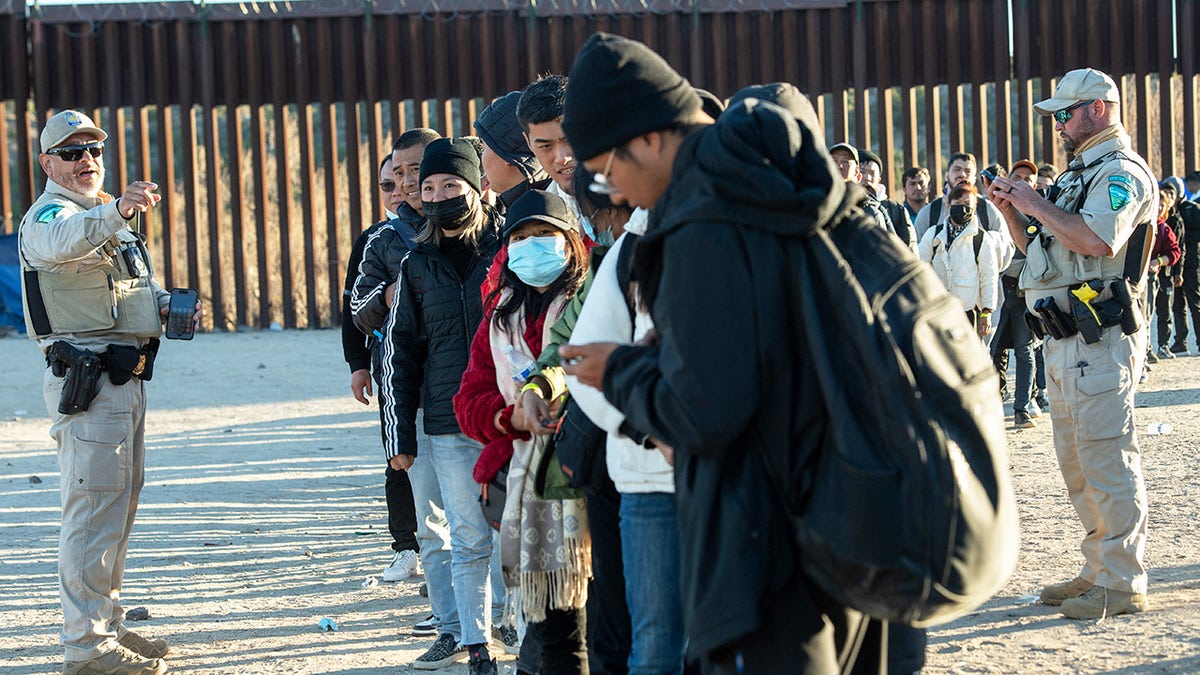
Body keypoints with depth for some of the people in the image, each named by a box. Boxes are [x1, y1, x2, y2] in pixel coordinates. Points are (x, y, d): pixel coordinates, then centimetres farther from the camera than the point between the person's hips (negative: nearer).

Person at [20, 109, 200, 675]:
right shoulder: (49, 214, -8)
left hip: (126, 379, 10)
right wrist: (116, 211, -52)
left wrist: (171, 305, 11)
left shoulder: (105, 216, 23)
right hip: (87, 382, -10)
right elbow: (63, 242, -34)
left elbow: (131, 290, 32)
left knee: (119, 504, 16)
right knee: (94, 511, -11)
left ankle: (106, 624, 26)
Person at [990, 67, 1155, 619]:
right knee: (1077, 463, 14)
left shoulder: (1121, 171, -10)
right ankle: (1100, 569, 21)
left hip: (1100, 341, -10)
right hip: (1065, 340, 10)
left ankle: (1123, 585, -5)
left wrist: (1036, 205, -16)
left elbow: (1099, 240, -27)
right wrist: (1013, 211, 10)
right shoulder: (1080, 173, 21)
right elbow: (1042, 250, 26)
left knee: (1107, 461, -8)